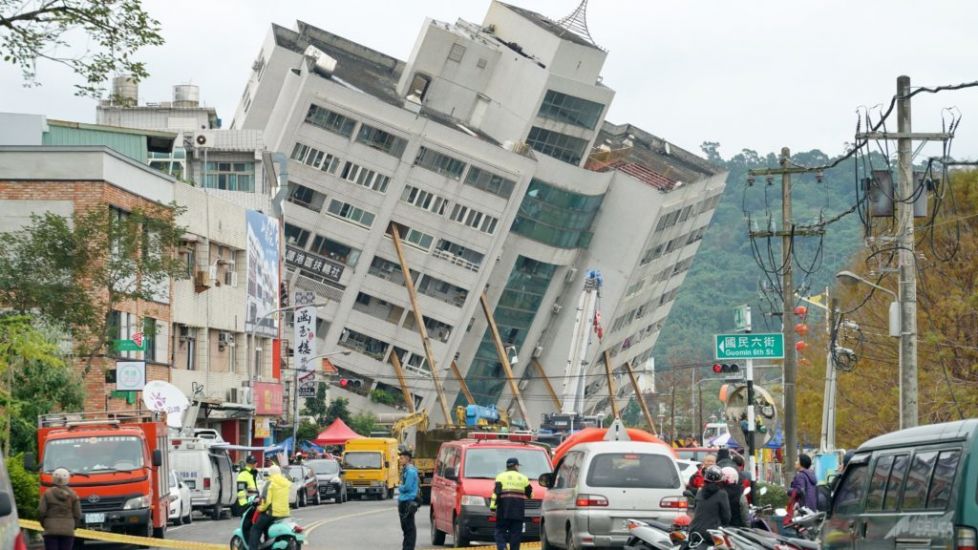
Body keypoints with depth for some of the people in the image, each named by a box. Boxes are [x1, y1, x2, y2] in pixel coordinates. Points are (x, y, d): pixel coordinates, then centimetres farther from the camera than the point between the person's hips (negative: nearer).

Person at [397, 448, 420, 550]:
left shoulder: (410, 471, -15)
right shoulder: (404, 469, 16)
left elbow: (407, 487, -19)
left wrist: (400, 488, -2)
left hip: (409, 502, -10)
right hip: (403, 501, 10)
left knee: (409, 527, -7)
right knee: (405, 526, 14)